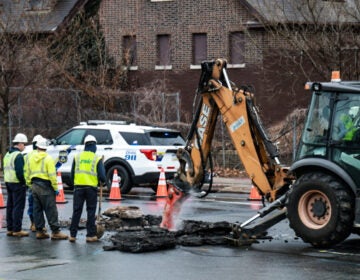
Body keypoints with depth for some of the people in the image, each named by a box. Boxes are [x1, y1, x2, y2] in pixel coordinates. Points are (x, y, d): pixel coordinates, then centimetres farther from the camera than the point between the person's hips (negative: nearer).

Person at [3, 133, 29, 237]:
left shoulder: (7, 154, 15)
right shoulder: (18, 155, -15)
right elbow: (20, 171, -21)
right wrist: (24, 182, -13)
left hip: (8, 182, 9)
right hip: (17, 184, -9)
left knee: (10, 206, 13)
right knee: (18, 207, -5)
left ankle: (10, 229, 17)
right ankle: (17, 230, -5)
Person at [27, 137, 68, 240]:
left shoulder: (31, 158, 9)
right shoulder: (48, 158, -10)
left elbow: (29, 174, 12)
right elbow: (52, 175, -16)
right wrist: (55, 188, -11)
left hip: (34, 185, 6)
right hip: (45, 186, -6)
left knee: (37, 209, 11)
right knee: (51, 210, -6)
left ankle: (39, 231, 13)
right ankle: (55, 232, -7)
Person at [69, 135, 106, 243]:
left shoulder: (77, 157, 5)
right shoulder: (97, 159, -4)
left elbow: (72, 173, 10)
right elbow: (101, 175, -6)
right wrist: (103, 181, 15)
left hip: (78, 186, 2)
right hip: (91, 187, -2)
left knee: (77, 211, 6)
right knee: (91, 211, 6)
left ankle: (72, 235, 6)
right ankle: (91, 235, 6)